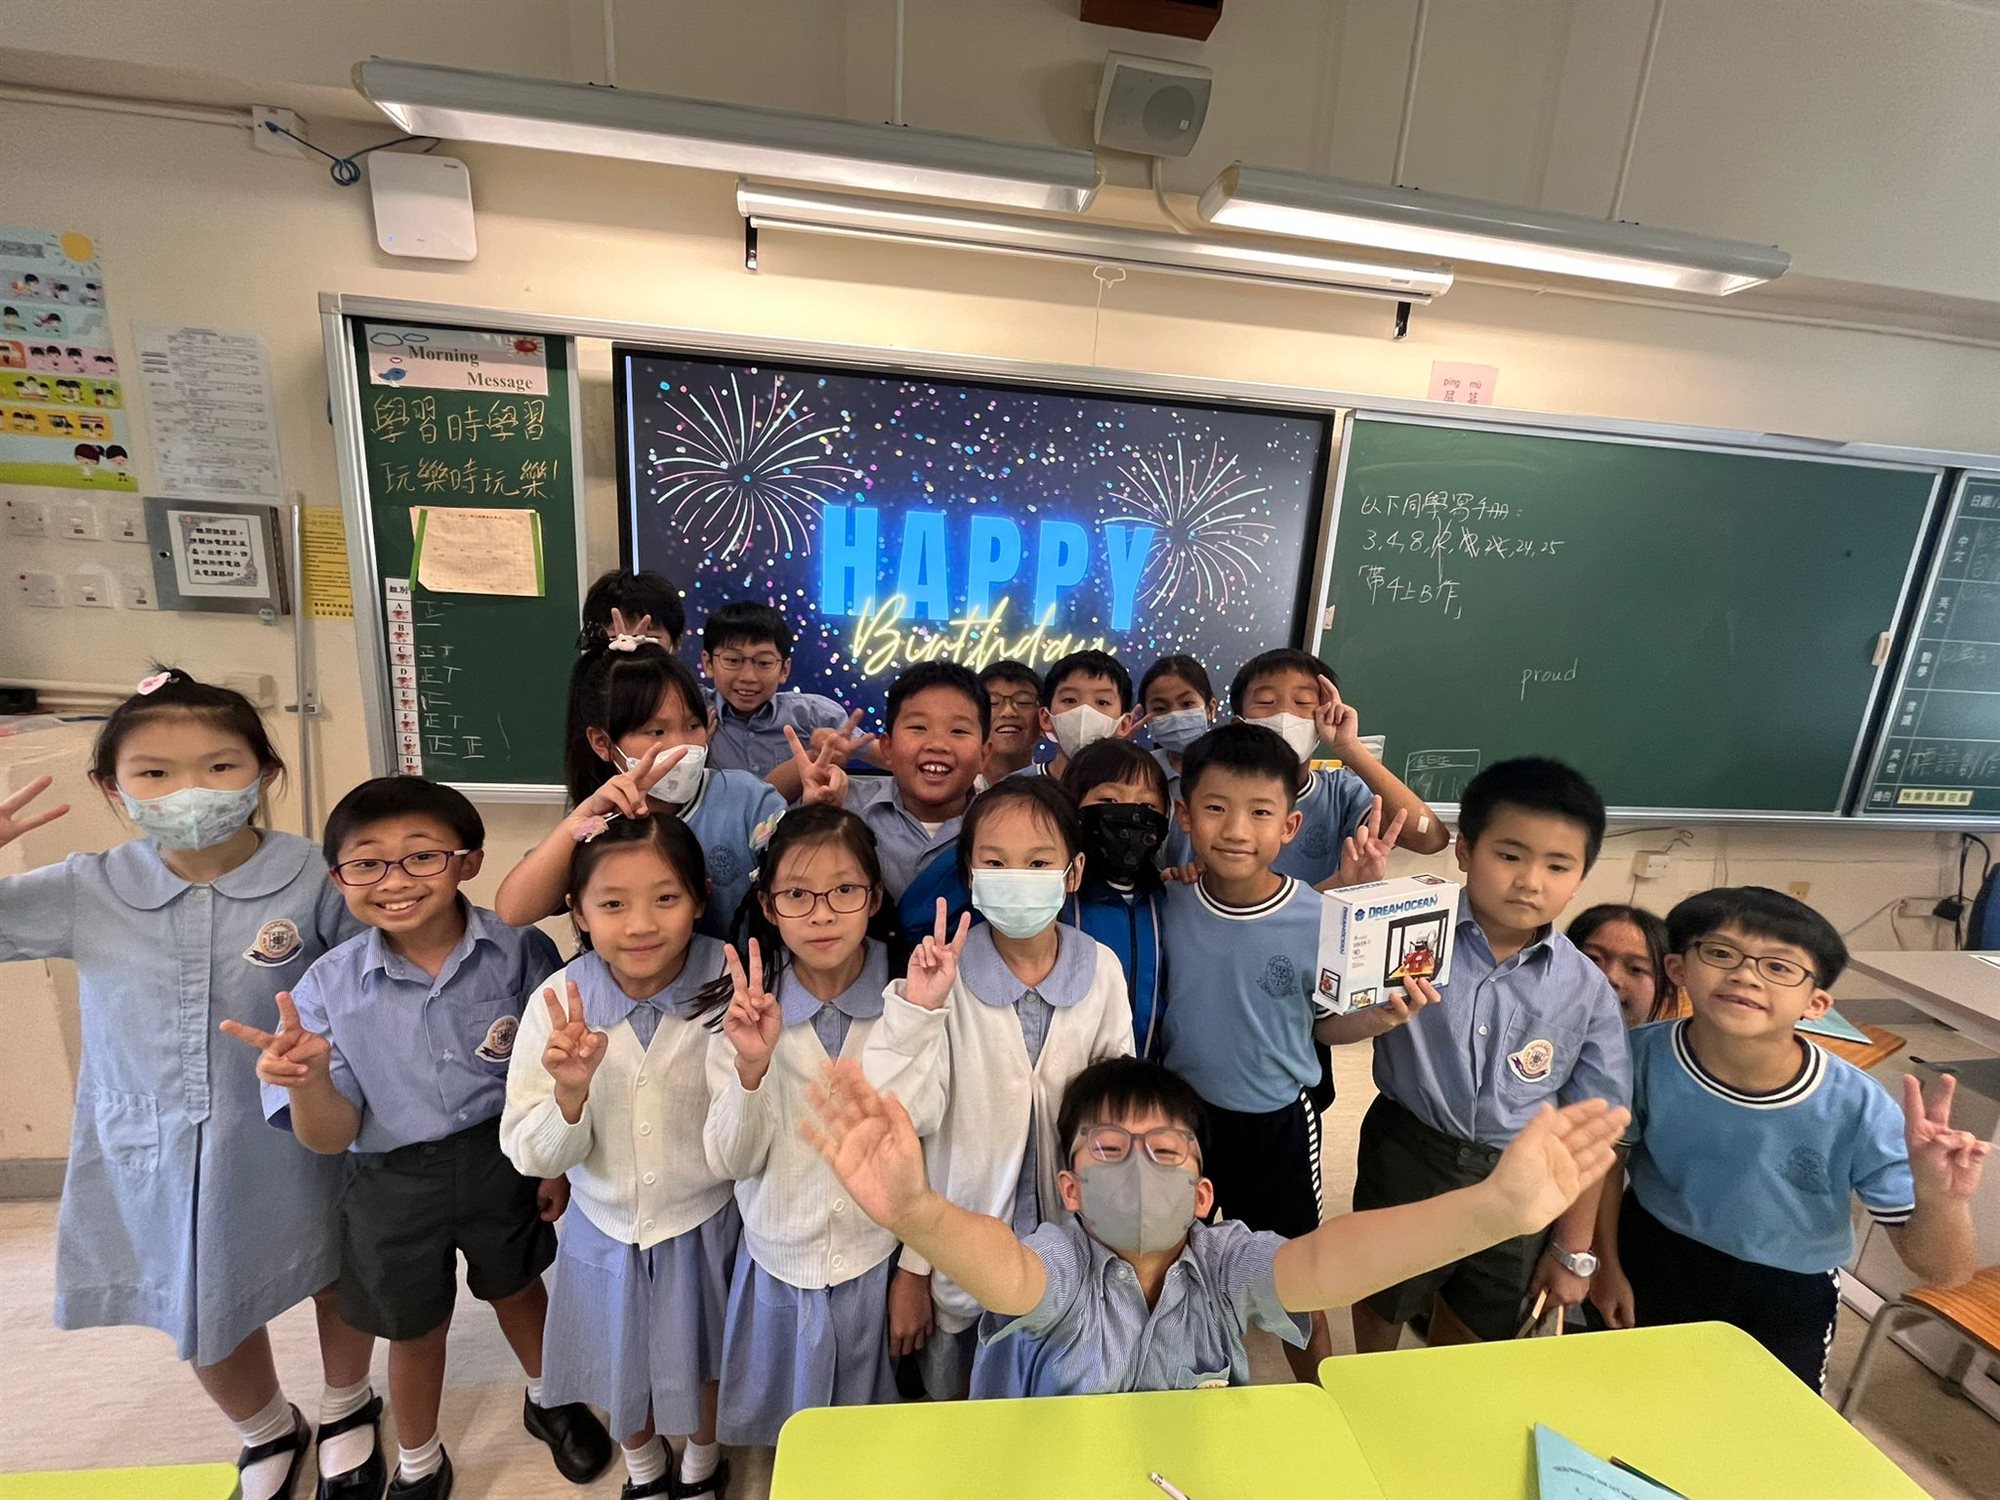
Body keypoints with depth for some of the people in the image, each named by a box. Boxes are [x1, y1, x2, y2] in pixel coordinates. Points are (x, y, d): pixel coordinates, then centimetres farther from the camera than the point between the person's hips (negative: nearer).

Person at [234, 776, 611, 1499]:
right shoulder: (326, 988, -18)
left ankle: (548, 1400, 58)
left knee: (515, 1286, 26)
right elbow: (330, 1137, -13)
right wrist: (306, 1080, -33)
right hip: (392, 1184, 1)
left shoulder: (520, 951, -21)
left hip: (505, 1161, 0)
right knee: (416, 1328, 24)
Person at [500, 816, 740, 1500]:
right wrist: (571, 1090, -34)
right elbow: (534, 1157, -14)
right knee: (622, 1370, 28)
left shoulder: (731, 993, -26)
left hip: (706, 1228, -1)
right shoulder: (558, 1005, -20)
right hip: (605, 1232, 2)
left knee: (702, 1366, 25)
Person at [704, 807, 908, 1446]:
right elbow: (731, 1161, -15)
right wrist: (751, 1066, -30)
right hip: (779, 1267, 1)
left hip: (876, 1267, 0)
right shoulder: (747, 1010, -13)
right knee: (773, 1440, 22)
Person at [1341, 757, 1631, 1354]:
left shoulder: (1587, 990, -11)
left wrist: (1573, 1249, 4)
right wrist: (1379, 1017, -39)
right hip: (1406, 1157, -1)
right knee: (1380, 1304, 22)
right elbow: (1330, 1028, -17)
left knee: (1471, 1335, 24)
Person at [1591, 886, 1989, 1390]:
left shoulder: (1858, 1110, -27)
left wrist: (1940, 1199, -39)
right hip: (1651, 1260, 1)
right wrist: (1606, 1264, 3)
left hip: (1785, 1299, 0)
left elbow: (1944, 1273, -18)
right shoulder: (1643, 1056, -26)